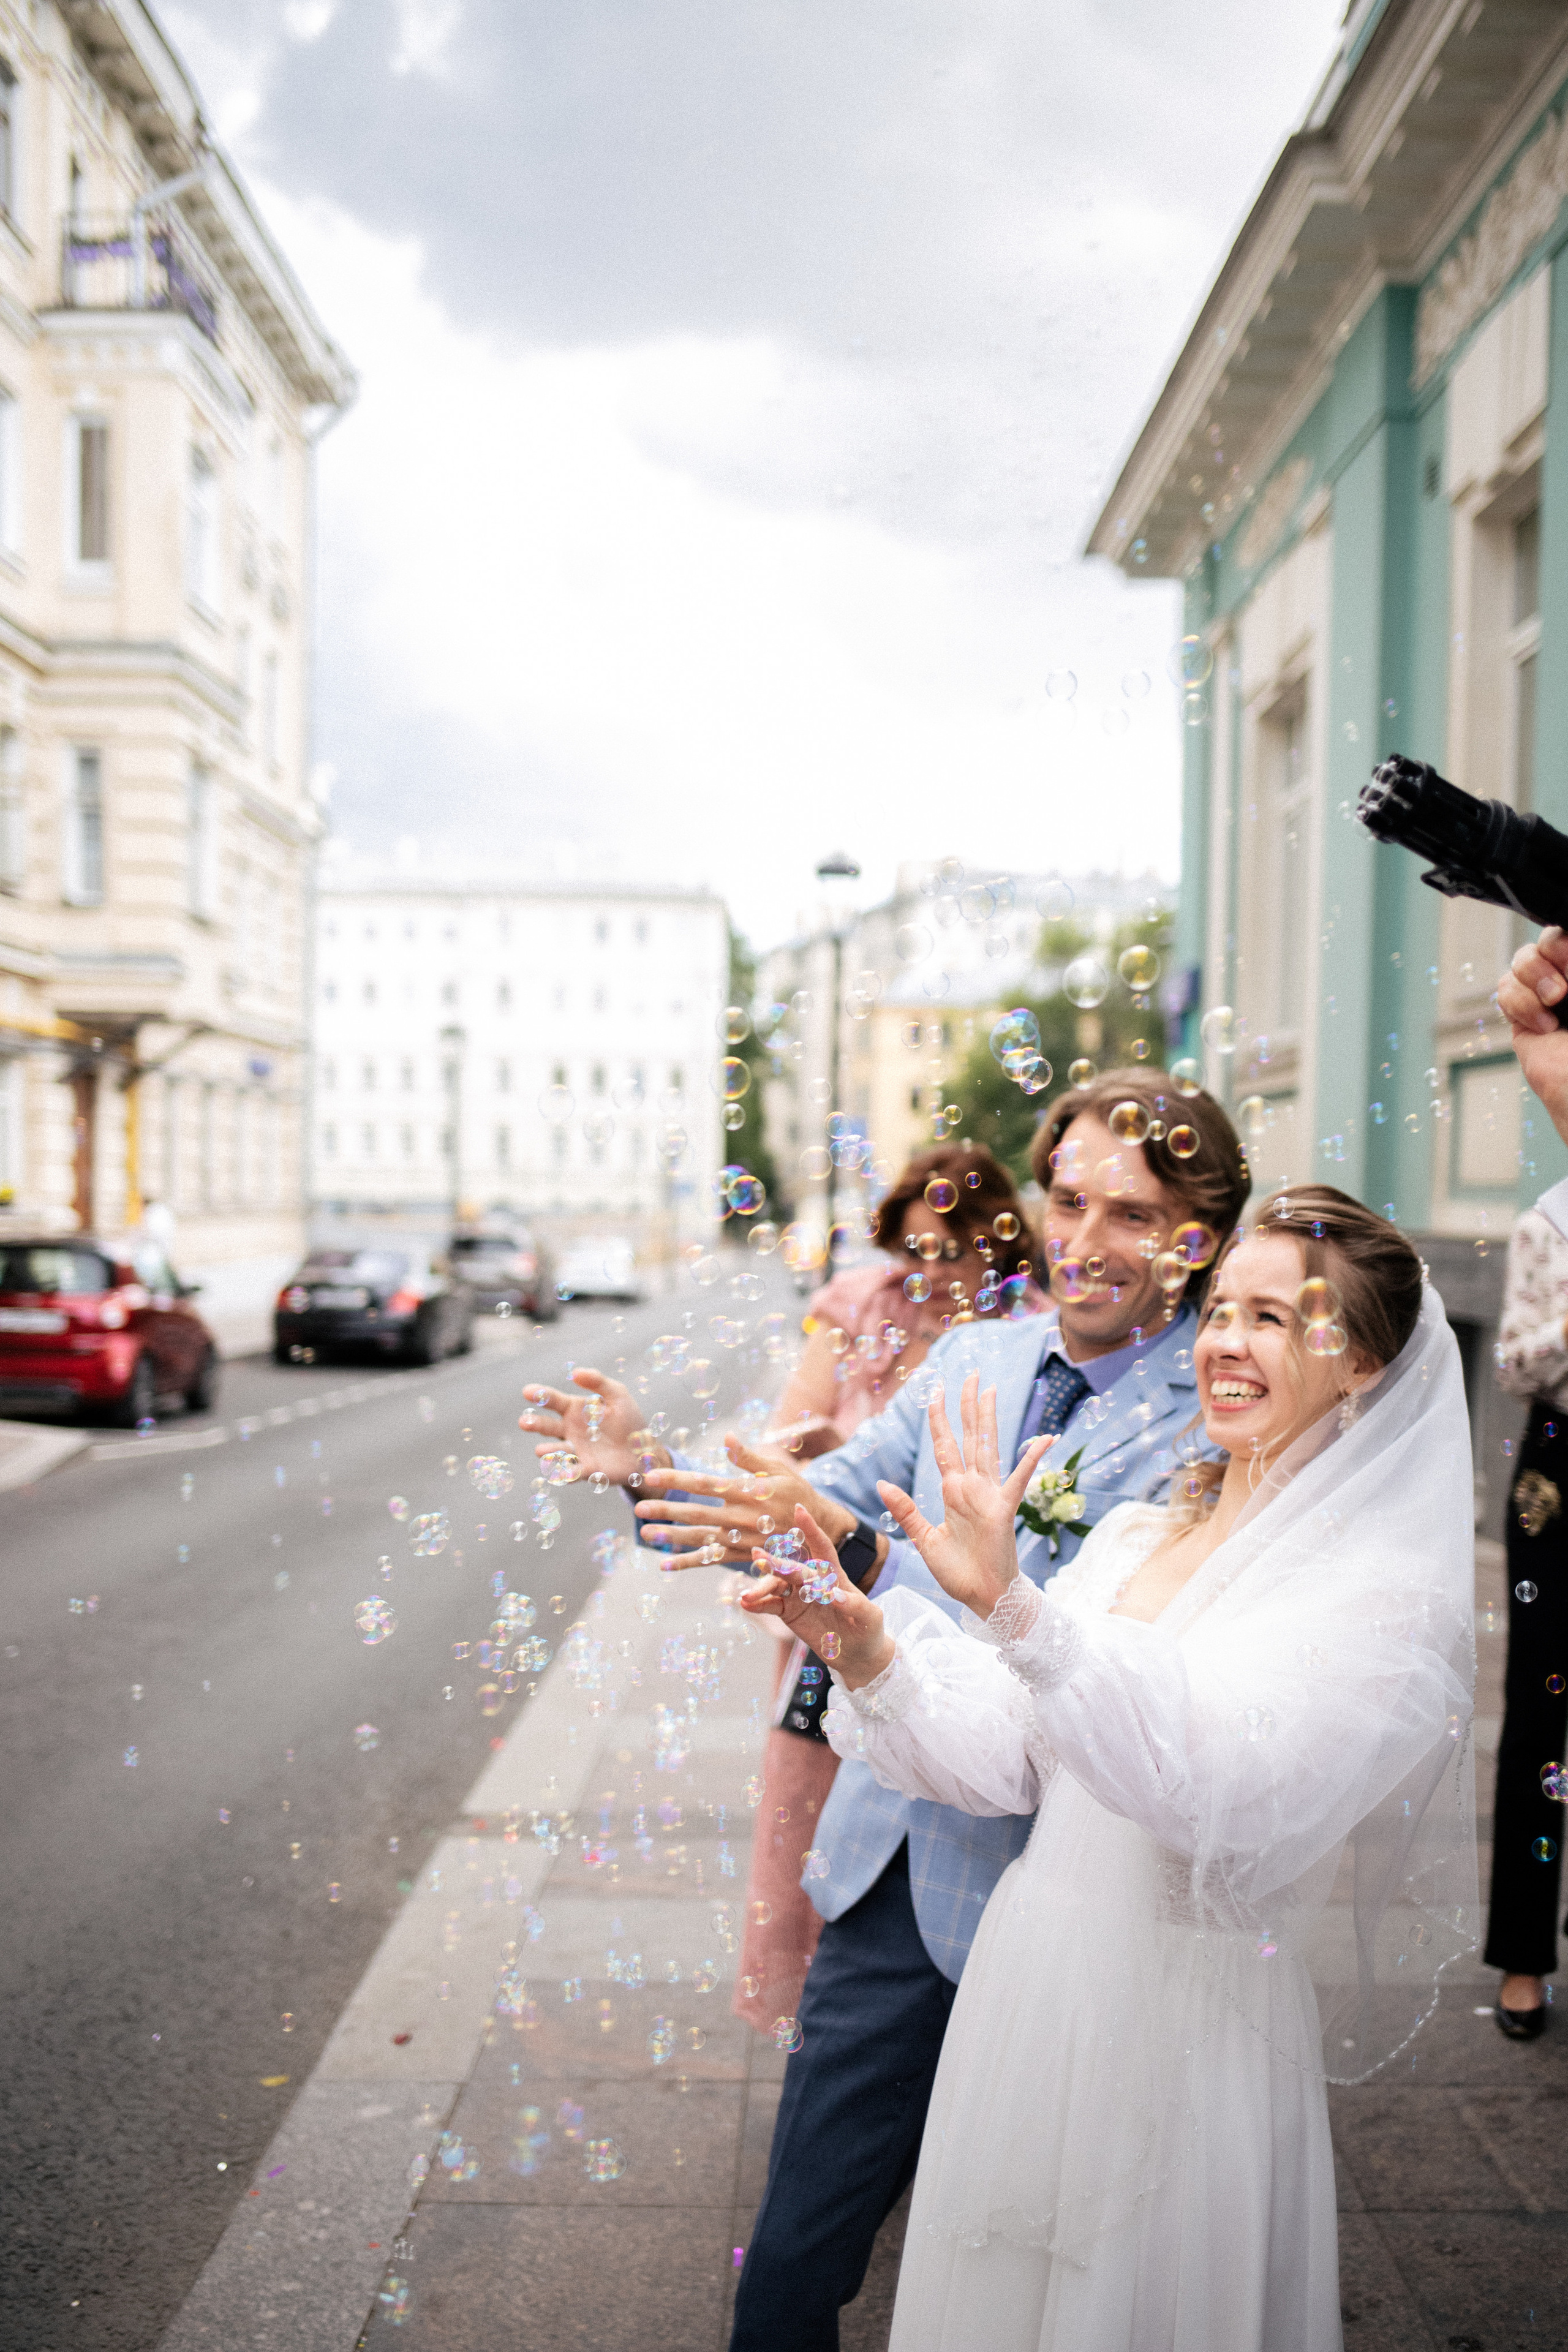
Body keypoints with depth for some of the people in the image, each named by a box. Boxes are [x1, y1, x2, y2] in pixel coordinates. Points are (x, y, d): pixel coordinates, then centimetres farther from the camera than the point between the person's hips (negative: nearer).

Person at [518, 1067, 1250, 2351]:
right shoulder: (971, 1355, 2)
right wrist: (649, 1473, -1)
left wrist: (859, 1558, -36)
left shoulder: (1217, 1421, -17)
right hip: (895, 1867, 5)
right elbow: (829, 1500, 12)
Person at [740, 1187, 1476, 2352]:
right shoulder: (1131, 1535, 6)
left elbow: (1224, 1796, -31)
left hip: (1190, 2030, -6)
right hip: (1025, 1991, 6)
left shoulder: (1391, 1597, -14)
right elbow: (1008, 1763, 5)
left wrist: (1013, 1608, -41)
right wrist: (868, 1652, -12)